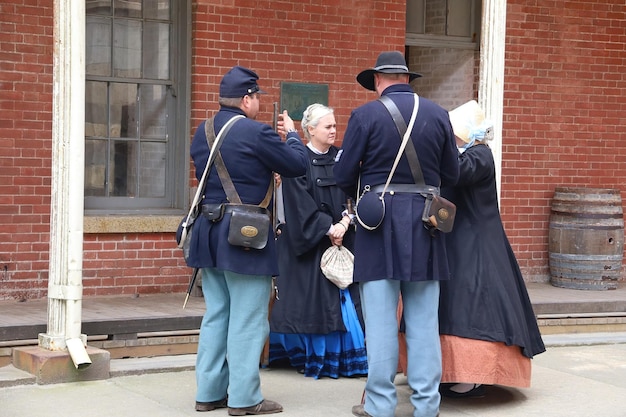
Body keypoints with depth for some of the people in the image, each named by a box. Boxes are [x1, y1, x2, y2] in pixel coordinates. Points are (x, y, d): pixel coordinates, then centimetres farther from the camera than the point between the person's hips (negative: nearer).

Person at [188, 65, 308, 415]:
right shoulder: (256, 133, -15)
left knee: (216, 315, 15)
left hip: (209, 233, 8)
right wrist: (292, 134, 9)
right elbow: (298, 165, -8)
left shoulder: (202, 132, 9)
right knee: (248, 320, -1)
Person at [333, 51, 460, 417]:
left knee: (380, 318, 2)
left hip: (379, 221, -3)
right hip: (425, 222, 3)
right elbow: (451, 176, 8)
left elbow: (344, 175, -3)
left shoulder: (365, 115, -6)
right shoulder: (438, 115, 4)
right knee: (424, 318, 8)